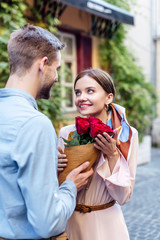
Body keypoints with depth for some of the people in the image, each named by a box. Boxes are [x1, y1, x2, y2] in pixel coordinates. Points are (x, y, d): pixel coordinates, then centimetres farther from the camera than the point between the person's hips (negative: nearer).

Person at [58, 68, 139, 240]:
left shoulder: (128, 135, -12)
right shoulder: (66, 133, -8)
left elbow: (123, 197, -12)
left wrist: (112, 156, -22)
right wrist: (55, 167, -18)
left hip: (106, 224, -1)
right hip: (70, 222, 2)